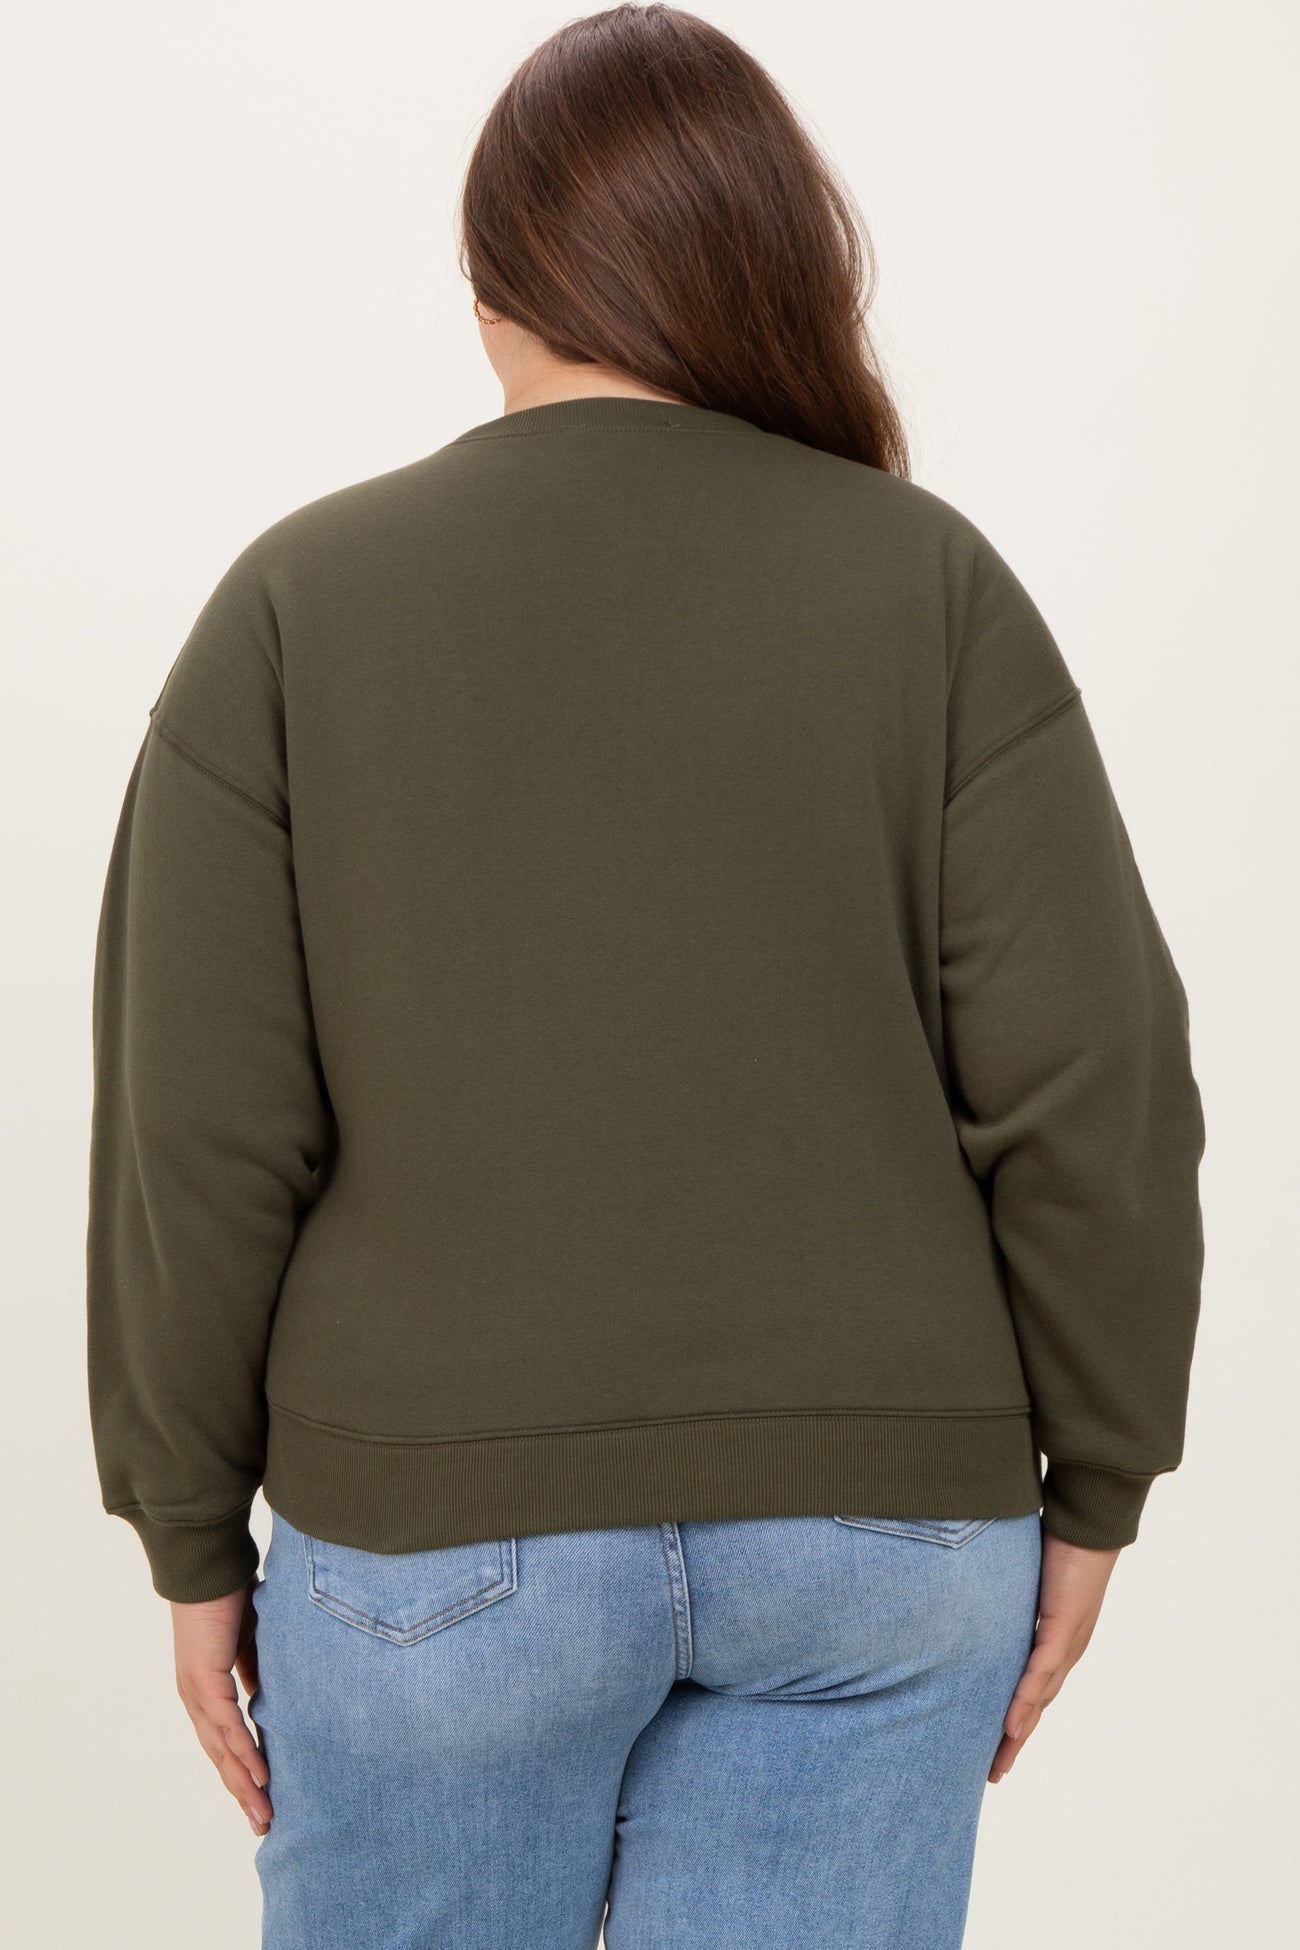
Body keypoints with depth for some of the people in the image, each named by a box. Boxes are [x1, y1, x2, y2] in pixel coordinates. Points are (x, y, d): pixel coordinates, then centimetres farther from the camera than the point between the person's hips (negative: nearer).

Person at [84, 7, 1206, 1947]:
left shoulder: (298, 602, -5)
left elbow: (199, 1137, -7)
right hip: (882, 1519, 1)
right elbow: (1095, 1093, -7)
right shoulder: (934, 584, -4)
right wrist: (1090, 1488, 5)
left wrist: (196, 1536, 5)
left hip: (441, 1523, 0)